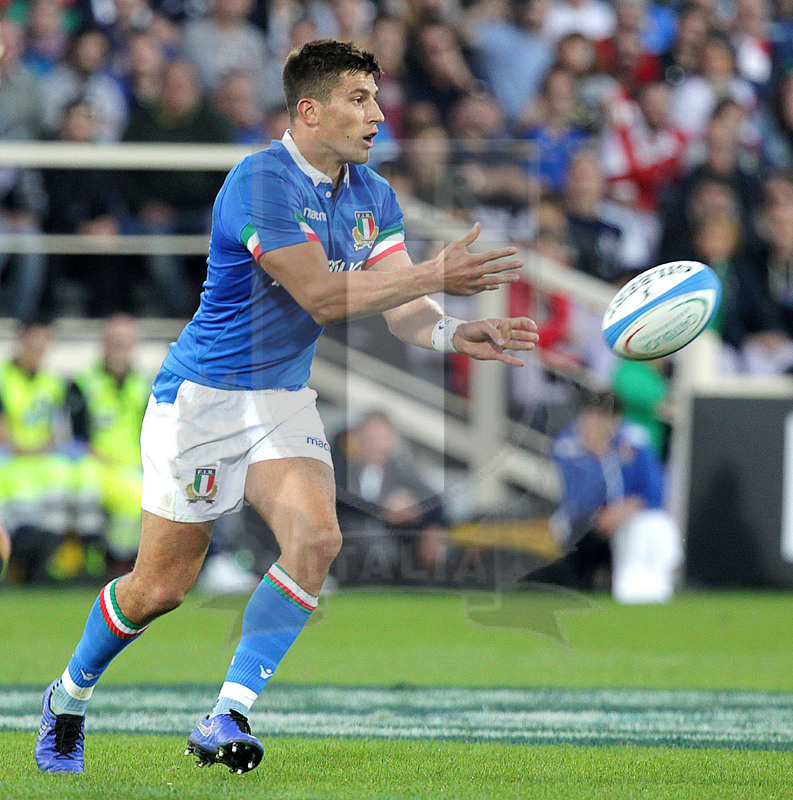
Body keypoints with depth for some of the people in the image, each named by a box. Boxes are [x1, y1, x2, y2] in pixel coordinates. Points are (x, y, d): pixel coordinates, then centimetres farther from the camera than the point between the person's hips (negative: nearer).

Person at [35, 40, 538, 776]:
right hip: (202, 395, -6)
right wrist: (436, 275, -30)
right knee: (160, 586, 0)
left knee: (316, 539, -20)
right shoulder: (260, 183, -21)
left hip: (284, 400, 6)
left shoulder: (372, 197, 4)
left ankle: (226, 720, -15)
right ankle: (67, 700, 28)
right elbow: (321, 295, -27)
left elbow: (399, 306, -2)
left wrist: (451, 334, -24)